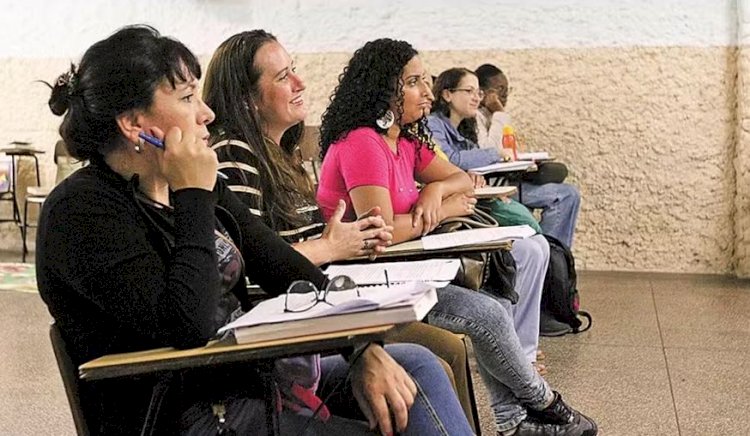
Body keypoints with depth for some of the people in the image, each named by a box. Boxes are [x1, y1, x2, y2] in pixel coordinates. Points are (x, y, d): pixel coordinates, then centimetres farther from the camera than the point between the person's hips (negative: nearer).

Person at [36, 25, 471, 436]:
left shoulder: (204, 188, 8)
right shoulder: (81, 209, -16)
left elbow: (290, 273, 4)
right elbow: (187, 326, -28)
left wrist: (364, 351, -8)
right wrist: (193, 198, -21)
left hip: (247, 376, 8)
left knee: (415, 364, 0)